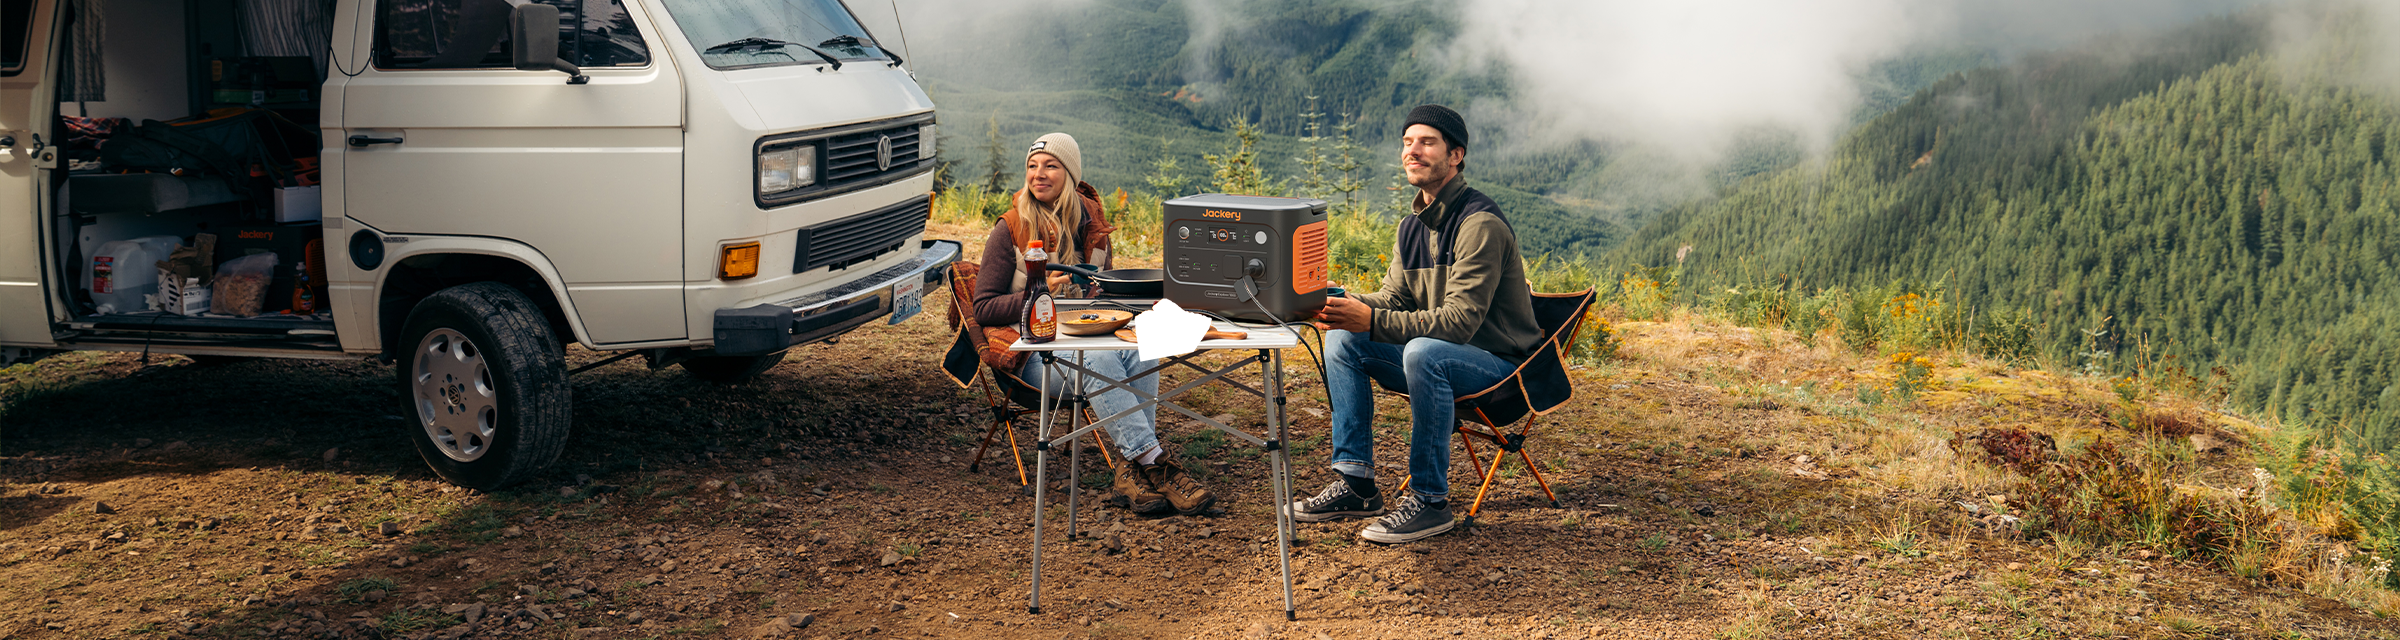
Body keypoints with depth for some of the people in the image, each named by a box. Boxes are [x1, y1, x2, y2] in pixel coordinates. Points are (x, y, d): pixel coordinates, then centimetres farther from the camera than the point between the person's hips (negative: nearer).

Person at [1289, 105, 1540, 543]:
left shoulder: (1480, 224, -20)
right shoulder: (1411, 228, 8)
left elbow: (1459, 321, -28)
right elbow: (1392, 298, 5)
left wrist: (1372, 320, -35)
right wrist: (1345, 306, -17)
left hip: (1499, 362, -8)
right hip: (1437, 355, 8)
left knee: (1424, 351, -37)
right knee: (1343, 340, -5)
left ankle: (1430, 501, -25)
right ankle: (1356, 484, -3)